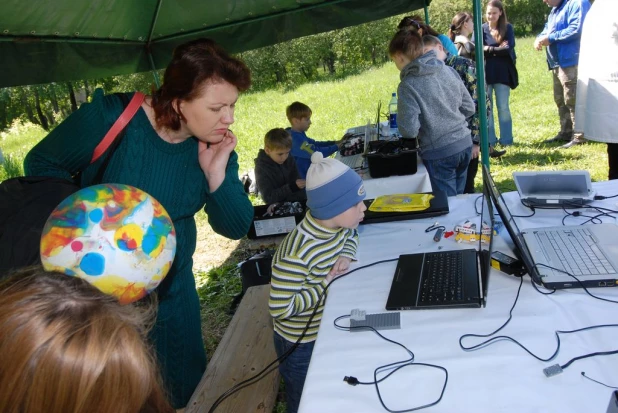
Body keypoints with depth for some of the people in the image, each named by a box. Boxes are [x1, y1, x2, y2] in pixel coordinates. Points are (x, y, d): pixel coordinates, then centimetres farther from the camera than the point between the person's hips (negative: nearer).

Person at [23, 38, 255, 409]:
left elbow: (235, 228, -9)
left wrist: (216, 173, -25)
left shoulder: (217, 147, -10)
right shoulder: (110, 119, -24)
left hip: (173, 290, 4)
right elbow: (41, 164, -10)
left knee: (185, 386, 21)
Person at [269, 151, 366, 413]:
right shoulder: (297, 254, -36)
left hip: (331, 331, 7)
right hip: (301, 344, -7)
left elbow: (350, 234, 12)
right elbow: (281, 308, -33)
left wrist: (346, 254, -10)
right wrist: (326, 284, -28)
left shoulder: (335, 224, -12)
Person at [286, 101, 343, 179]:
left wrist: (336, 142, 6)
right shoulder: (296, 139, -25)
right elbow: (317, 153, -26)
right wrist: (337, 147, -17)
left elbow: (314, 144, 14)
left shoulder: (298, 134, 5)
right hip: (305, 178, -9)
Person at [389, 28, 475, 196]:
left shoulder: (408, 85, -16)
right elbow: (469, 108, 8)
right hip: (465, 144, 6)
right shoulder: (449, 70, 2)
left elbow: (409, 130, -18)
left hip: (440, 153, -6)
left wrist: (401, 120, 3)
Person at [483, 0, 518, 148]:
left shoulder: (507, 28, 3)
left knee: (503, 107, 3)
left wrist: (489, 49, -12)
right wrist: (498, 49, -13)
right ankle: (489, 140, 11)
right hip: (484, 72, 1)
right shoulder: (481, 29, 4)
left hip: (502, 73, -1)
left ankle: (506, 139, 12)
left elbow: (509, 47, -10)